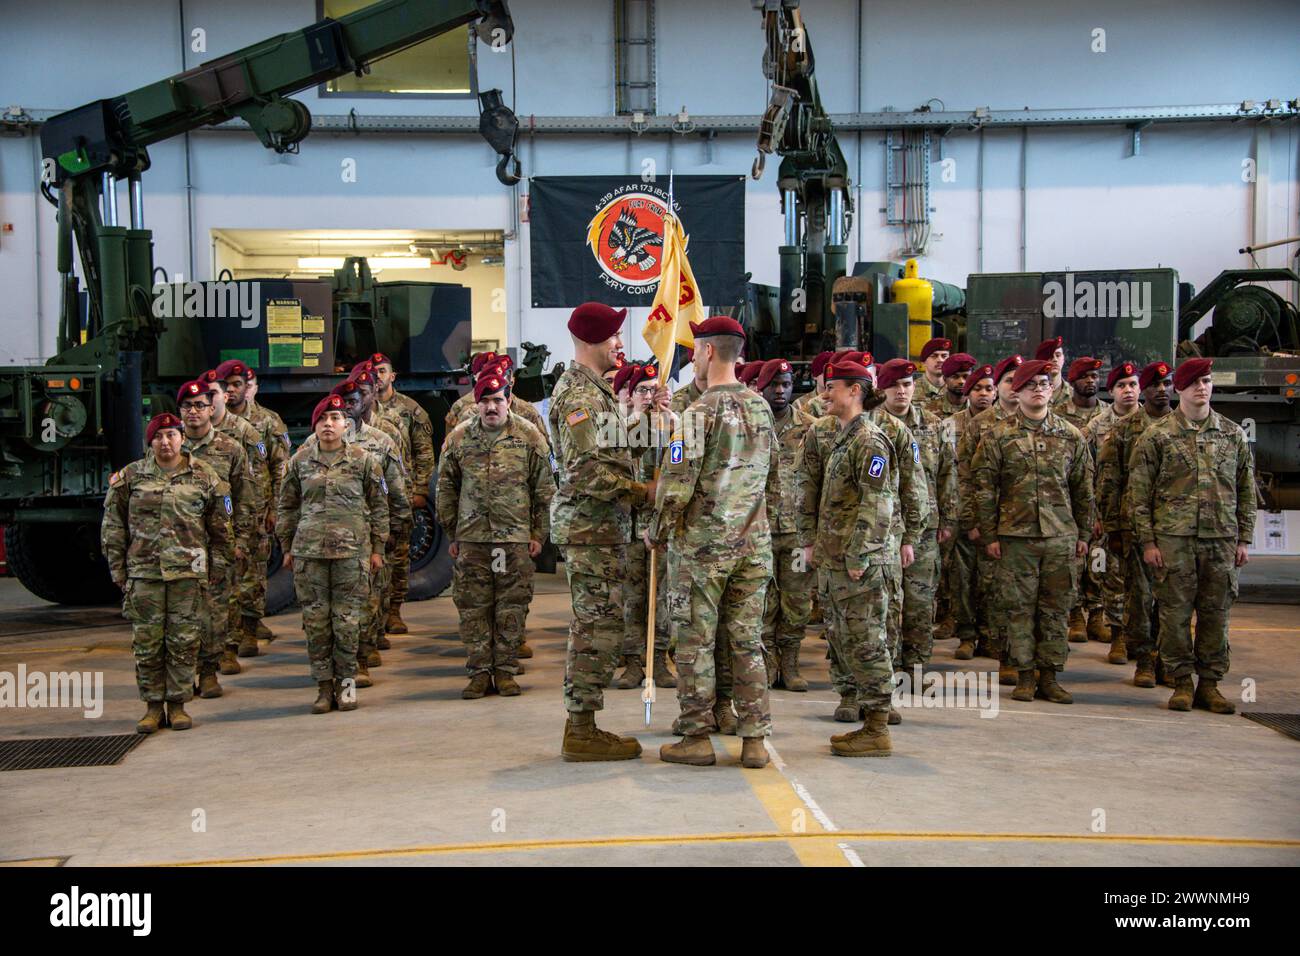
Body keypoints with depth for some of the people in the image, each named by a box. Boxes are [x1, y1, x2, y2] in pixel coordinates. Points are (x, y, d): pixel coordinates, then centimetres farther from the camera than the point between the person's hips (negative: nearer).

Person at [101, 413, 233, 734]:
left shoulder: (204, 476, 5)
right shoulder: (130, 476, 6)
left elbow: (221, 526, 9)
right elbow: (112, 526, 10)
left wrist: (219, 566, 5)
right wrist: (118, 568, 5)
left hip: (189, 573, -1)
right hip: (144, 572, 1)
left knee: (184, 642, 2)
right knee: (147, 643, 3)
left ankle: (178, 703, 13)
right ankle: (153, 706, 14)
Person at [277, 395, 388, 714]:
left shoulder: (363, 460, 2)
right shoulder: (299, 461, 7)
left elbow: (379, 506, 6)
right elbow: (287, 507, 14)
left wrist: (377, 548, 5)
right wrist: (287, 547, 11)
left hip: (352, 549, -2)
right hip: (309, 550, 2)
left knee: (347, 618, 1)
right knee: (315, 618, 4)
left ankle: (346, 681, 14)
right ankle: (324, 685, 14)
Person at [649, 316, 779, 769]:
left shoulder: (700, 412, -12)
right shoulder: (762, 408, 8)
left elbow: (678, 485, -14)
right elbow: (775, 481, 15)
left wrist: (657, 531, 0)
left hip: (704, 543, -6)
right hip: (754, 543, 6)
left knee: (696, 640, 4)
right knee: (747, 639, 9)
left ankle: (697, 737, 9)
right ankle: (755, 739, 11)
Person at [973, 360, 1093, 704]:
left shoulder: (1071, 436, 8)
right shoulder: (998, 436, 1)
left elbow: (1083, 489, 12)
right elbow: (984, 489, 1)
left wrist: (1083, 534, 9)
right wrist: (989, 535, -3)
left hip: (1061, 536, 2)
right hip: (1015, 536, -2)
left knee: (1056, 608, 6)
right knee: (1019, 608, 3)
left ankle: (1049, 676, 15)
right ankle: (1025, 676, 12)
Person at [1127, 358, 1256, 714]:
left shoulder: (1233, 434, 10)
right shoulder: (1157, 435, 1)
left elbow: (1246, 490, 14)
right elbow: (1139, 492, 0)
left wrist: (1244, 538, 9)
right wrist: (1147, 541, -5)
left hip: (1222, 538, 3)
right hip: (1174, 538, -2)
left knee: (1216, 613, 6)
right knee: (1176, 611, 0)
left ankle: (1210, 683, 16)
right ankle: (1182, 681, 12)